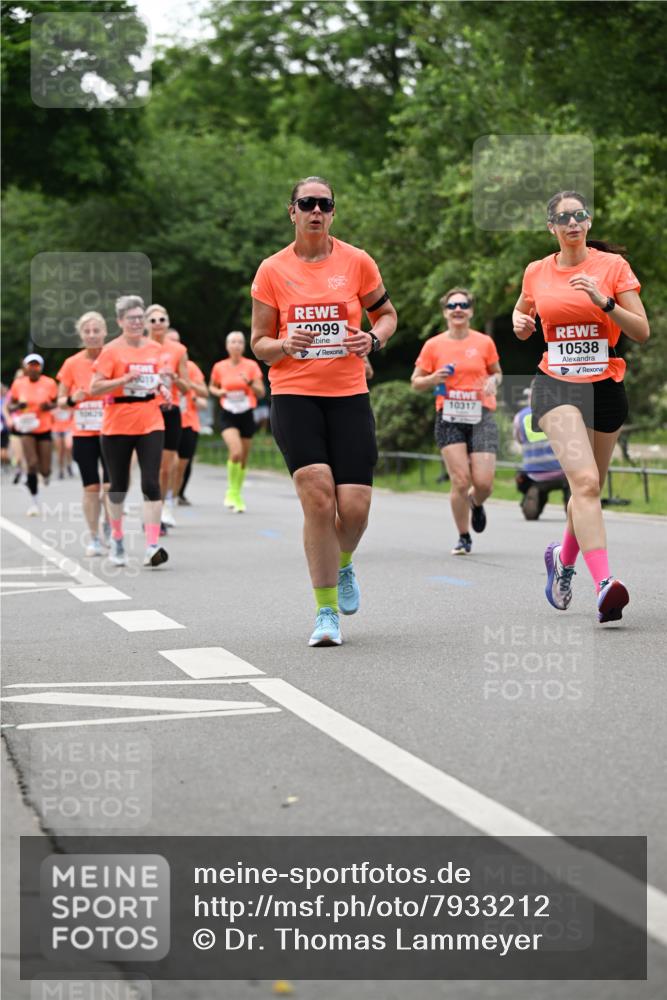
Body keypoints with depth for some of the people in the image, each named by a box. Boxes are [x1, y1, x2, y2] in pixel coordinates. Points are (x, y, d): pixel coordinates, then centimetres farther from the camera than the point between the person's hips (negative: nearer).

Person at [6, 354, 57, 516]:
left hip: (44, 429, 0)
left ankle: (45, 474, 41)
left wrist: (49, 406, -15)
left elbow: (57, 403, 7)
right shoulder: (18, 384, -2)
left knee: (45, 470, 0)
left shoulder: (49, 383, -5)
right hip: (26, 429, 0)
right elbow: (10, 406, 7)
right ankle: (34, 501, -1)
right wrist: (17, 406, -16)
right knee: (32, 464, -15)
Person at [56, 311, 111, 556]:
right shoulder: (72, 364, 3)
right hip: (83, 434, 1)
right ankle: (94, 538, 11)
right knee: (91, 487, 2)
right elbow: (60, 402, 9)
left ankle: (110, 528, 9)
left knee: (110, 485, -11)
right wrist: (72, 399, -11)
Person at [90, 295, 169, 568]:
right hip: (117, 426, -2)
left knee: (151, 484, -11)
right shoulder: (112, 351, -5)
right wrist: (125, 379, -21)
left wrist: (163, 389, 5)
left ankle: (152, 547, -16)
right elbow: (94, 388, -11)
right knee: (119, 486, 9)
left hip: (151, 425, 2)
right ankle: (117, 539, 29)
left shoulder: (155, 348, 8)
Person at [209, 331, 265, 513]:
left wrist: (250, 383, -20)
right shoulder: (219, 367, 2)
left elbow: (261, 393, -1)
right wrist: (219, 392, -5)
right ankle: (232, 491, -5)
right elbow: (211, 387, 17)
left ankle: (237, 495, 24)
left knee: (244, 458, 7)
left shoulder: (252, 366, 0)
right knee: (236, 452, -22)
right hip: (228, 415, -1)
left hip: (246, 414, 1)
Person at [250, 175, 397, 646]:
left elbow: (387, 313, 17)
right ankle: (327, 611, -4)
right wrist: (285, 345, -15)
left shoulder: (357, 262, 4)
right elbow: (260, 344, 8)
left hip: (349, 395, 1)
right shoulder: (272, 270, 3)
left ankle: (343, 565, 31)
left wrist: (373, 338, -5)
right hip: (294, 396, -1)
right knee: (318, 497, -17)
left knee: (355, 507, -6)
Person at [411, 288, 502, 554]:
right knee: (460, 481, -10)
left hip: (481, 416, 1)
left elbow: (496, 372, 21)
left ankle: (476, 503, 29)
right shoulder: (433, 345, 4)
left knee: (484, 482, -9)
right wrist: (434, 378, -11)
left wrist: (493, 382, -1)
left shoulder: (484, 343, 6)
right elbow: (415, 383, 10)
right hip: (449, 419, -1)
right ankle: (463, 538, 8)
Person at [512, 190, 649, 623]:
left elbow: (642, 332, -5)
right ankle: (604, 583, -33)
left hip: (605, 387, 1)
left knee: (590, 488, 13)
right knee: (585, 481, -23)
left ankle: (563, 557, 43)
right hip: (557, 386, -1)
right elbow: (522, 315, 26)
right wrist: (520, 323, 2)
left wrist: (604, 301, -19)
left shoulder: (612, 265, -1)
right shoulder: (537, 272, 5)